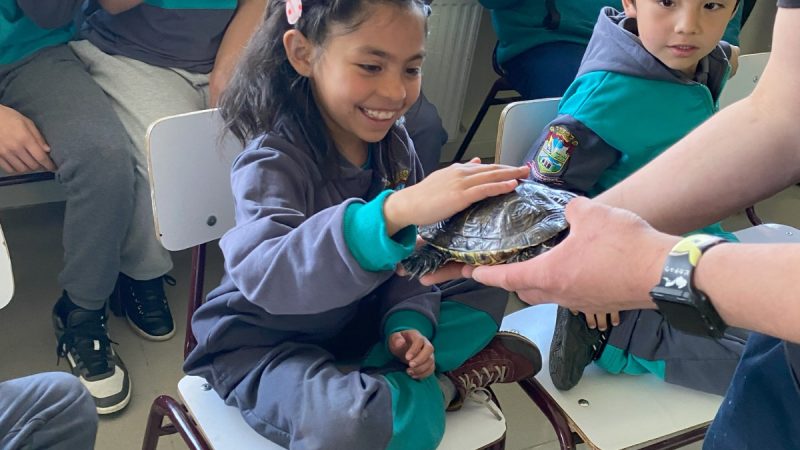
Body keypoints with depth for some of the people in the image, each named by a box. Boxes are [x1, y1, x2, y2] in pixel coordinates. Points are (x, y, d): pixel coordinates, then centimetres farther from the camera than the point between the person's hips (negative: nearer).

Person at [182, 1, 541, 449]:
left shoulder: (394, 142, -4)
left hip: (360, 321, 7)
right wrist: (394, 210, -57)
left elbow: (409, 258, 5)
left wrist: (409, 321, -16)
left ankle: (373, 379, -10)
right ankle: (444, 385, -5)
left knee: (485, 289, 7)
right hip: (266, 346, -7)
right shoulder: (272, 162, -25)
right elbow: (266, 276, -45)